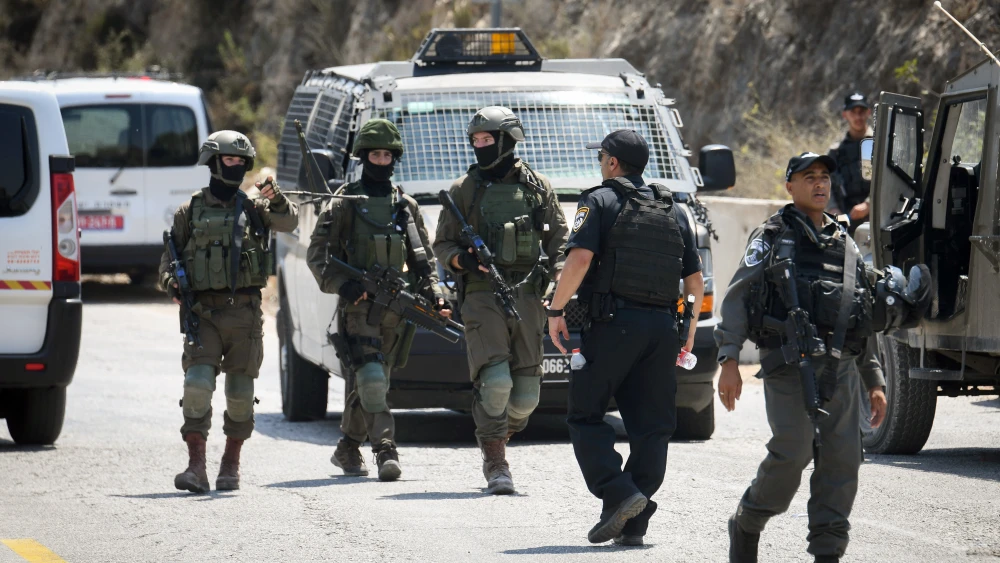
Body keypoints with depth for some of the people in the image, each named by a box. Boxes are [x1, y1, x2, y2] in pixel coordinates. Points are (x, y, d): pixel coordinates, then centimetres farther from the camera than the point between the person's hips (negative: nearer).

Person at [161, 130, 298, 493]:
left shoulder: (252, 207, 8)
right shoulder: (190, 212, 8)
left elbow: (289, 224, -9)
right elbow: (170, 257, 12)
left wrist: (276, 201, -29)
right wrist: (170, 282, -8)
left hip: (245, 313, 1)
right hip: (204, 312, -1)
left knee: (240, 394, 5)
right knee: (197, 384, -15)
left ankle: (231, 465, 18)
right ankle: (196, 467, -15)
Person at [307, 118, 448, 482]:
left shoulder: (406, 206, 15)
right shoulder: (344, 203, 2)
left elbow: (423, 258, 19)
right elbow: (317, 254, 0)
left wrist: (432, 293, 2)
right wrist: (341, 285, -16)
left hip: (394, 309, 4)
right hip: (358, 305, -4)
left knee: (372, 383, 10)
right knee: (371, 379, -19)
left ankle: (348, 450, 25)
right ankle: (385, 452, -25)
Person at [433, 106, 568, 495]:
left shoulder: (538, 188, 11)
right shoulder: (465, 190, 7)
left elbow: (559, 240, 16)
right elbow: (442, 245, 9)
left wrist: (557, 279, 0)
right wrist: (463, 260, -12)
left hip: (526, 298, 2)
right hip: (482, 298, -2)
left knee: (525, 394, 1)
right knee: (494, 382, -17)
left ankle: (496, 439, 27)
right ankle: (496, 466, -10)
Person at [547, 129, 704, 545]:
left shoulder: (601, 201, 0)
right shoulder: (674, 211, 17)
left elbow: (580, 260, -15)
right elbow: (695, 282, 15)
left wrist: (556, 310, -7)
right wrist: (689, 328, 27)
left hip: (613, 323, -5)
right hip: (662, 327, 5)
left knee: (586, 416, 3)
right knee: (650, 425, 6)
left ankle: (619, 494, -16)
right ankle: (633, 524, 1)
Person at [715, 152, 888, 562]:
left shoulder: (845, 245, 22)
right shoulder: (772, 237, 8)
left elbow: (864, 321, 26)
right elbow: (736, 299, 1)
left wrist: (875, 381, 21)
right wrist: (728, 360, -10)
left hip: (840, 366, 5)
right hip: (788, 360, -5)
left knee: (842, 459, -4)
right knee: (793, 452, -16)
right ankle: (746, 525, 6)